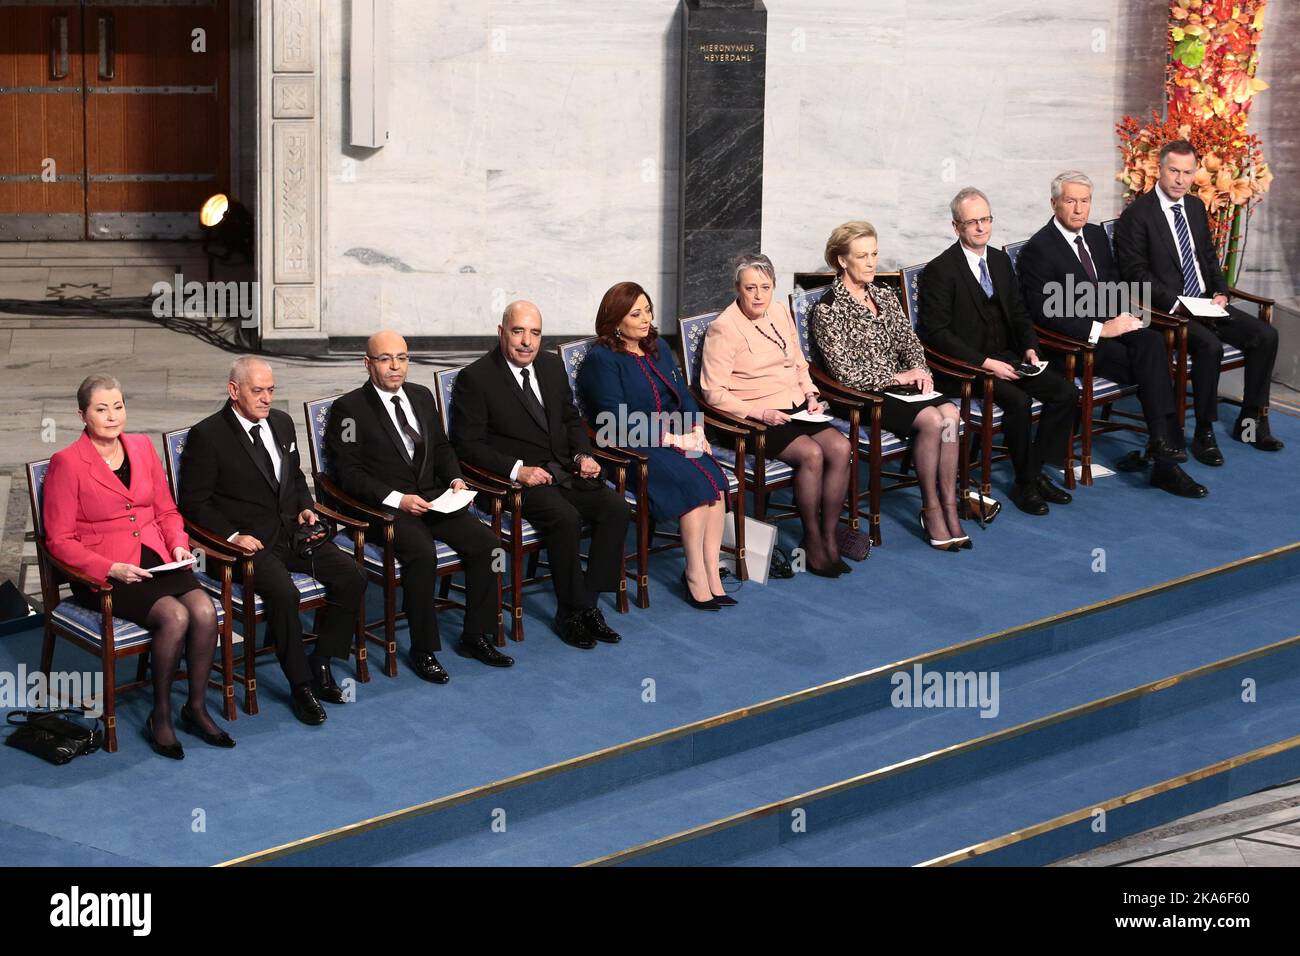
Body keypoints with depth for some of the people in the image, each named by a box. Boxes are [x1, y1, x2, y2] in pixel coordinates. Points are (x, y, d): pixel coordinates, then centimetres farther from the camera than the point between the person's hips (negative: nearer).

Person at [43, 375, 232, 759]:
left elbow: (167, 511, 18)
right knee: (174, 616, -29)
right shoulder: (67, 463, -7)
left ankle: (196, 708, -6)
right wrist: (111, 569, -20)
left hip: (155, 560, 5)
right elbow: (60, 541, -8)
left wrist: (179, 545, -3)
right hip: (102, 574, -5)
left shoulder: (143, 447, 11)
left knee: (205, 610, -23)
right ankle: (160, 717, -11)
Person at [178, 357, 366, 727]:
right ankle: (301, 684, -16)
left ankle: (320, 664, 0)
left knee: (351, 577, -14)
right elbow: (194, 503, -6)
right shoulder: (207, 436, -8)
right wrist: (232, 536, -17)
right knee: (283, 593, -33)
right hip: (249, 542, -6)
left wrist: (306, 507, 7)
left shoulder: (281, 422, 12)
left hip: (292, 531, 7)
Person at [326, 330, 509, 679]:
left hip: (432, 497, 6)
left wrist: (455, 479, 4)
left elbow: (441, 446, 25)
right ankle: (423, 650, -19)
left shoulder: (421, 396, 15)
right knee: (422, 553, -33)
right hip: (383, 507, -6)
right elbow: (348, 473, -10)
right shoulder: (350, 408, -5)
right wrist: (396, 499, -21)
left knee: (485, 542, -15)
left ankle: (476, 635, -2)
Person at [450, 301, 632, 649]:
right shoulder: (475, 379, -9)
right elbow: (467, 444, -10)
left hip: (565, 470, 6)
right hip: (519, 477, -6)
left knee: (617, 509, -16)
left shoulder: (552, 365, 11)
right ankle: (571, 611, -15)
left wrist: (583, 454, 3)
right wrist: (517, 470, -20)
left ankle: (588, 602, -8)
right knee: (566, 518, -32)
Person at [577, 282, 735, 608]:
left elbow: (684, 395, 18)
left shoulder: (658, 349, 19)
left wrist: (696, 431, -2)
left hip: (675, 438, 7)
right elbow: (617, 420, -13)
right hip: (633, 450, -7)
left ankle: (711, 574, -24)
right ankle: (696, 577, -20)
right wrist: (670, 439, -17)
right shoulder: (601, 360, -5)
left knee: (715, 479, -23)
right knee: (695, 482, -29)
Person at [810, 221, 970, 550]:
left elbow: (909, 341, 16)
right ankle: (931, 510, -15)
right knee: (931, 419, -28)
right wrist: (897, 377, -13)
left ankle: (949, 507, -20)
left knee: (950, 412, -23)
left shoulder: (884, 294, 13)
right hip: (860, 396, -6)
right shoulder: (828, 309, -9)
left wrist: (921, 372, -5)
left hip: (899, 384, 6)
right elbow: (845, 371, -14)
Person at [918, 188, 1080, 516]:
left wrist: (1030, 347, -2)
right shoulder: (939, 271, -11)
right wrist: (985, 363, -21)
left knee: (1066, 392, -10)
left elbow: (1018, 312, 19)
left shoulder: (1000, 260, 12)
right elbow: (936, 332, -15)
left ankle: (1034, 472, -1)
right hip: (967, 364, -7)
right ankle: (1024, 484, -13)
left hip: (1006, 357, 7)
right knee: (1018, 400, -30)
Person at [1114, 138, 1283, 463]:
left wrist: (1221, 292, 3)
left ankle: (1250, 421, 3)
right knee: (1210, 346, -33)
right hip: (1166, 310, -7)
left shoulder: (1196, 207, 14)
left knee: (1266, 335, -9)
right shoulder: (1137, 214, -9)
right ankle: (1204, 433, -19)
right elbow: (1136, 273, -13)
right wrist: (1175, 303, -20)